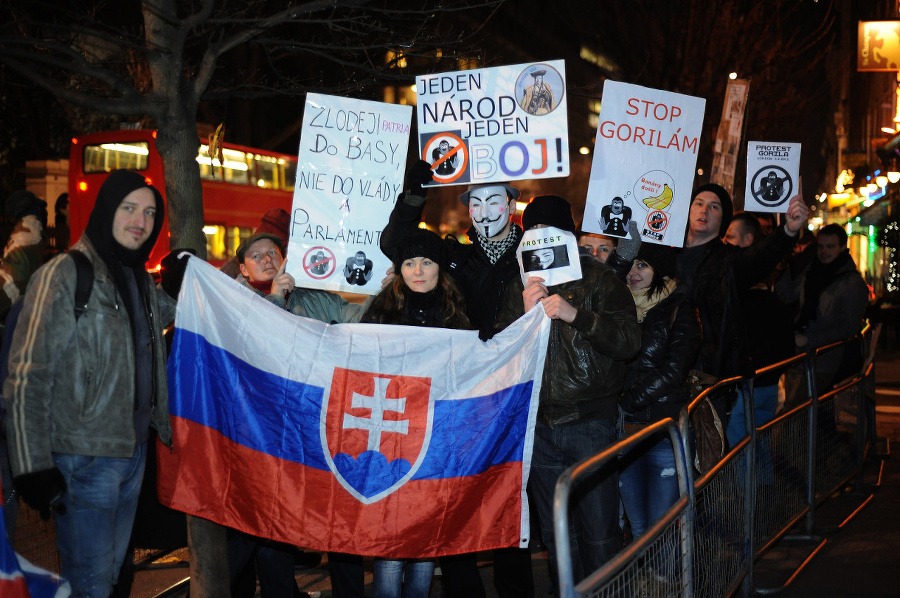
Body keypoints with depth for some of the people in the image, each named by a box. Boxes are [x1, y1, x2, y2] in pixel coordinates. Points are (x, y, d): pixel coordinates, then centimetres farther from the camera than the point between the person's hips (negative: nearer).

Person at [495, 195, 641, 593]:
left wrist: (574, 314, -22)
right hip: (539, 425, 4)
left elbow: (630, 340, -10)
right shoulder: (518, 288, 11)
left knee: (598, 533, -3)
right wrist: (526, 314, -12)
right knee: (554, 533, 11)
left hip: (589, 422, -3)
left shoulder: (598, 280, 1)